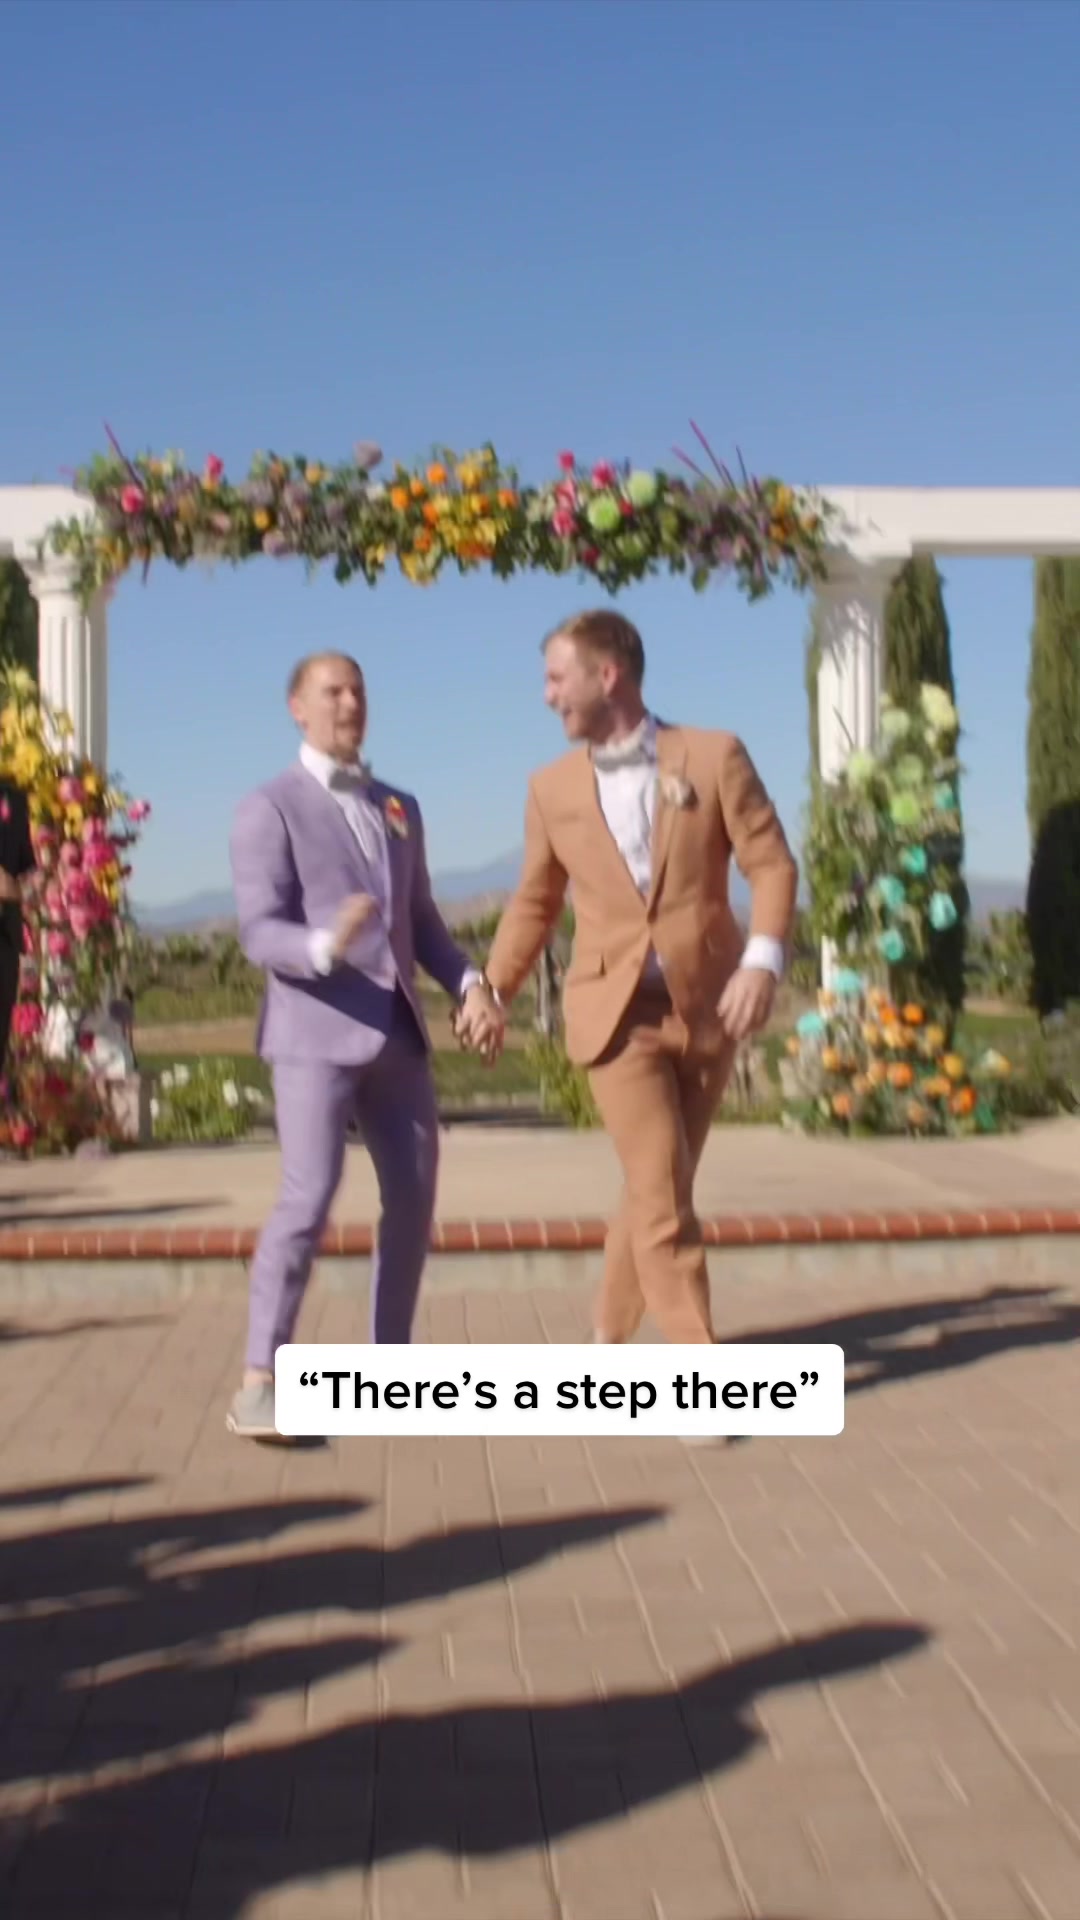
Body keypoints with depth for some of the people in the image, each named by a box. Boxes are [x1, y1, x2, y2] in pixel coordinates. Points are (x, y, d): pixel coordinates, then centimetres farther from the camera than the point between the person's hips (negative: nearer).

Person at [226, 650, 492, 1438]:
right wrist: (326, 945, -32)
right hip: (316, 1028, -7)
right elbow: (260, 934, -11)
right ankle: (259, 1383, -8)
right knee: (310, 1197, -16)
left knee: (414, 1196, 7)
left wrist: (469, 981, 0)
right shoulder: (270, 808, -3)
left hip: (397, 1029, 7)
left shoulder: (399, 807, 18)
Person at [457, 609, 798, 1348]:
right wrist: (494, 990, 9)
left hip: (709, 1003, 1)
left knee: (659, 1190, 10)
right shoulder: (552, 787, 6)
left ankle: (609, 1337, 28)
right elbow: (535, 899, 15)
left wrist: (763, 960, -18)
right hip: (616, 1010, 0)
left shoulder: (714, 756, -1)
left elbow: (772, 863, -4)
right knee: (661, 1197, -9)